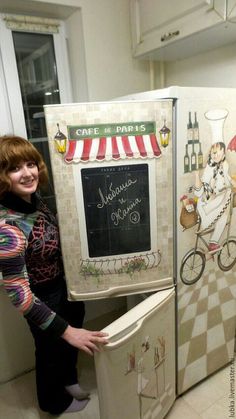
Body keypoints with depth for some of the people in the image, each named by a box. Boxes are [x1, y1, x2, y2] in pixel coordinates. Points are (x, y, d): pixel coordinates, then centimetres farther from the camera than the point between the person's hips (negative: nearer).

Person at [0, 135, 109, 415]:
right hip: (44, 299, -6)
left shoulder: (32, 198, -11)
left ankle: (69, 380, 61)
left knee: (71, 340, 29)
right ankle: (54, 402, 55)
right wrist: (67, 331, -31)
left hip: (65, 284, 6)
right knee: (51, 349, 22)